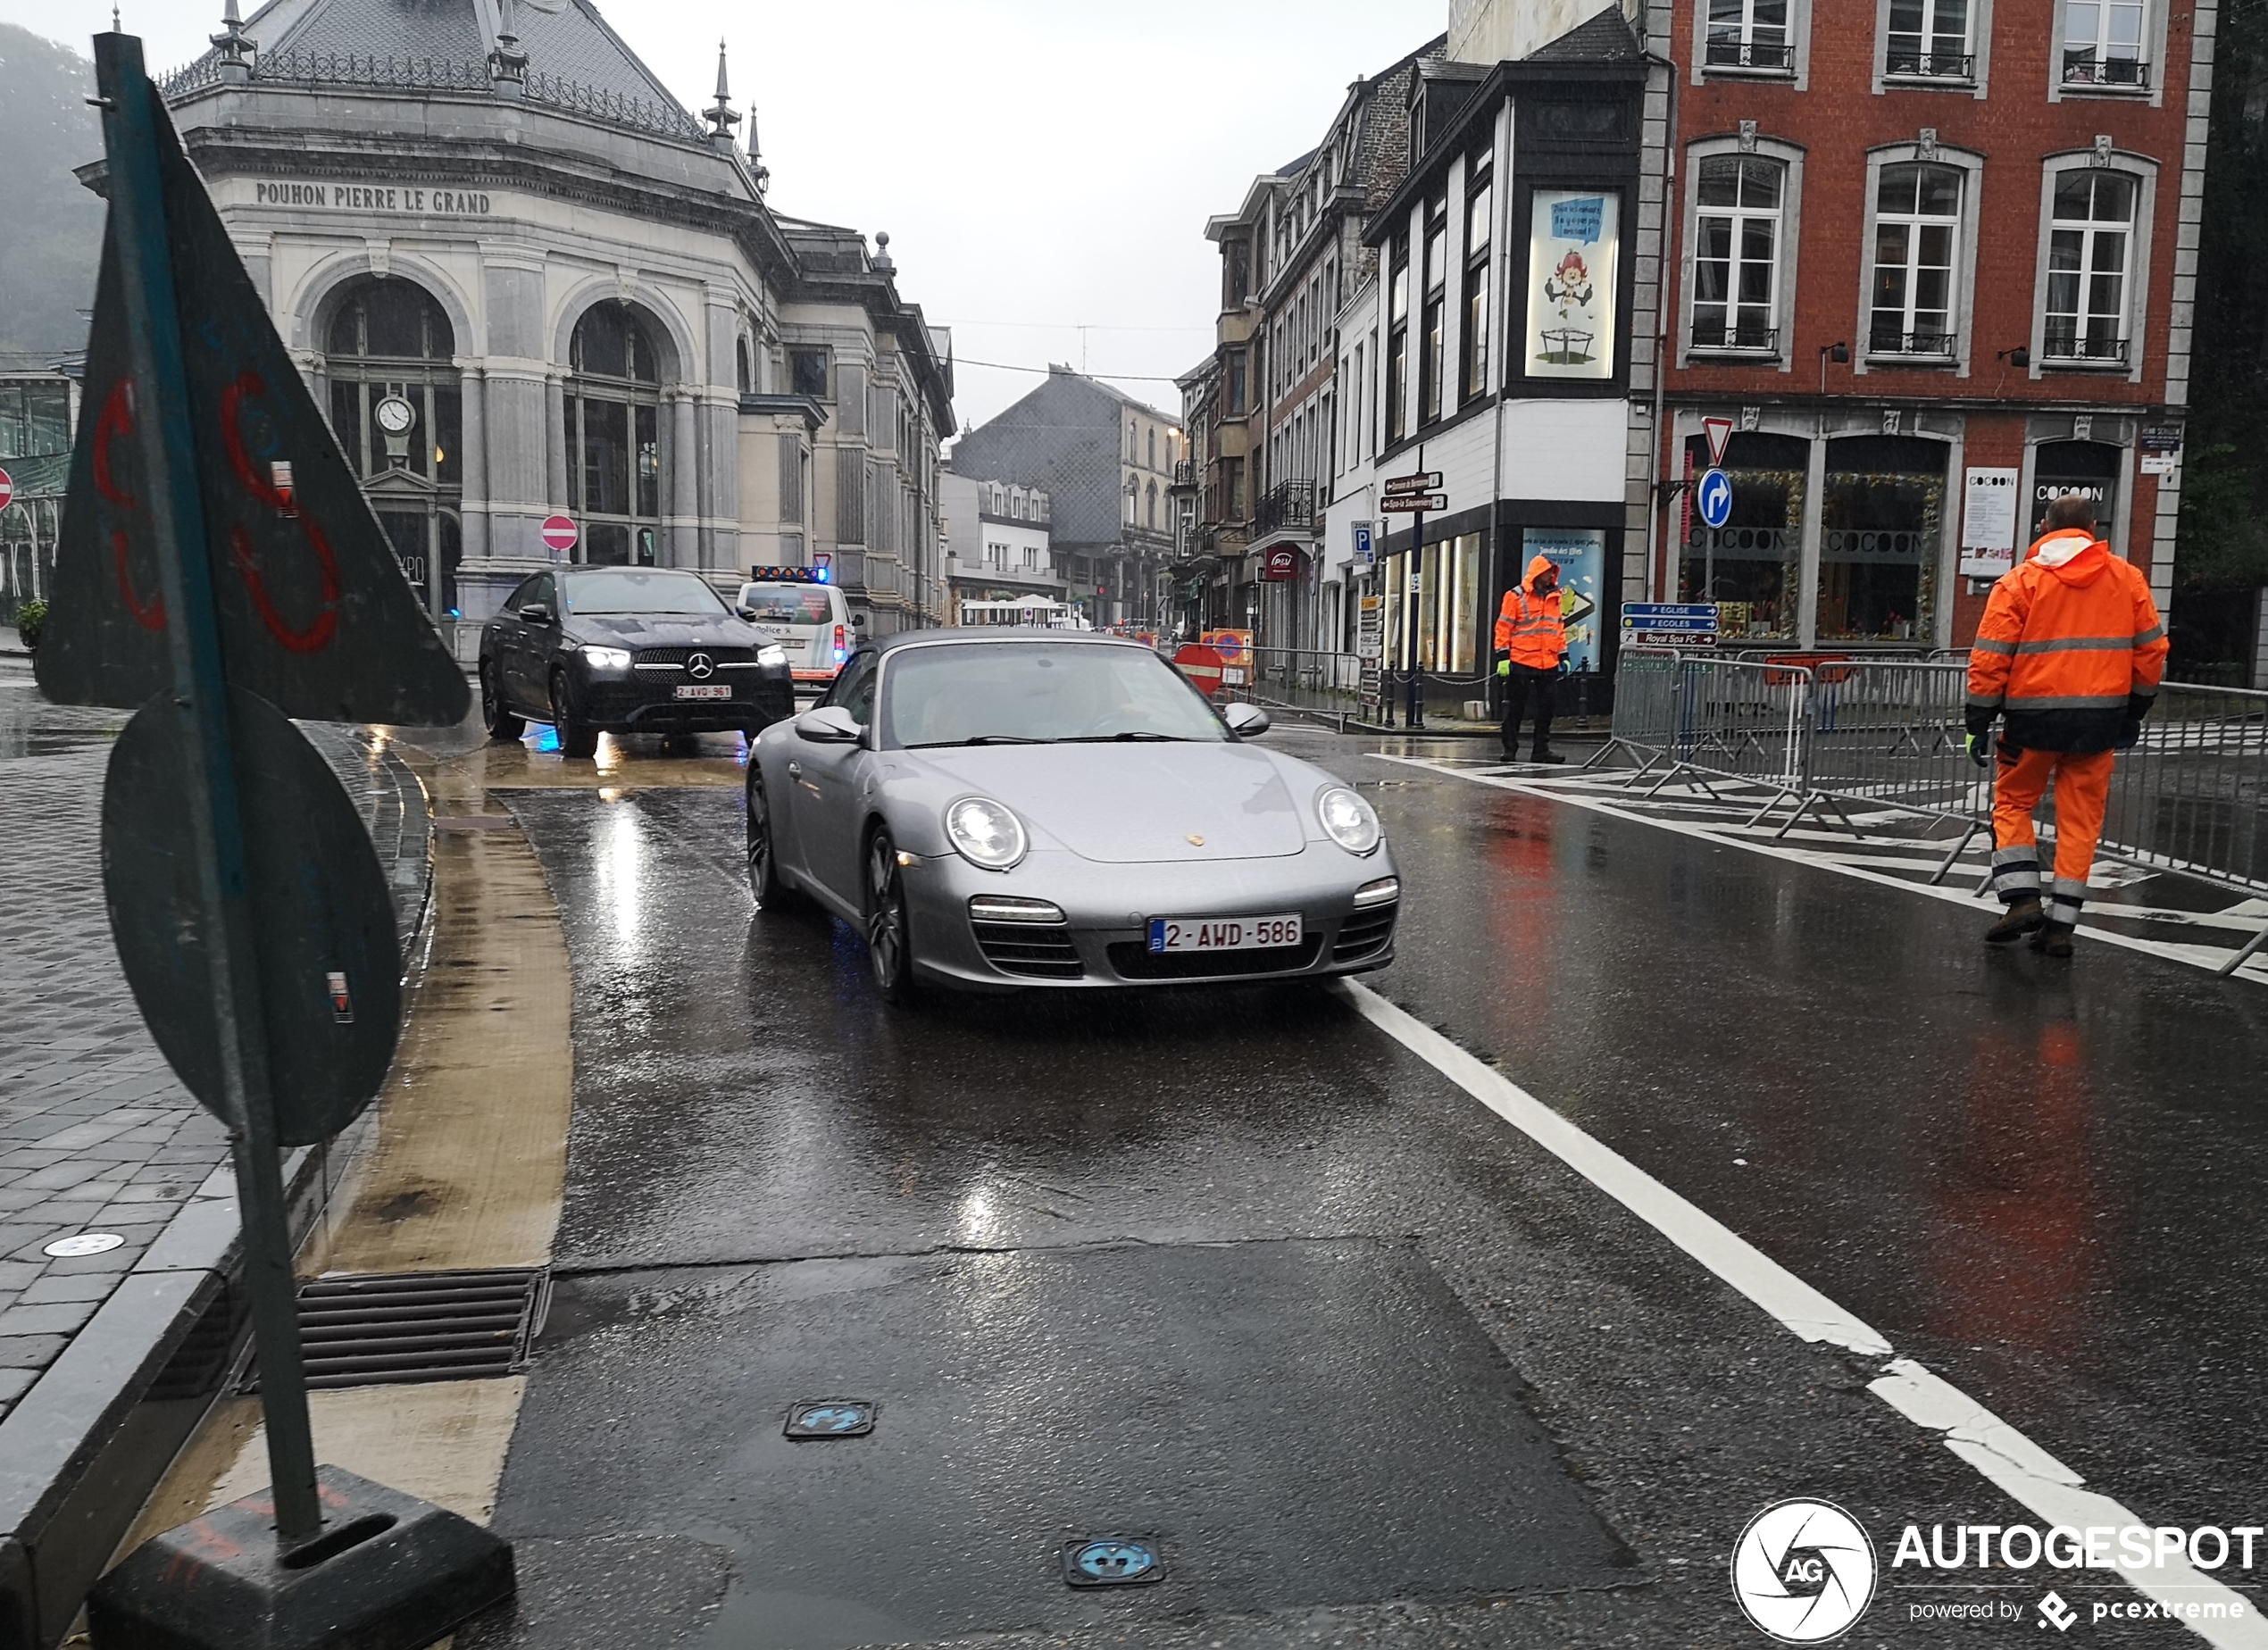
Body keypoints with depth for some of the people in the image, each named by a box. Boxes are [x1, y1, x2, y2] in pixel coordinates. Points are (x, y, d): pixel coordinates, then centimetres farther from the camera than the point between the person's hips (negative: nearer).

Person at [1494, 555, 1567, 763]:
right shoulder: (1516, 596, -2)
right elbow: (1503, 627, -3)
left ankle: (1542, 749, 13)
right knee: (1516, 707, 0)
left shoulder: (1554, 597, 14)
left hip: (1548, 663, 5)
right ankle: (1510, 748, 7)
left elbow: (1559, 627, 20)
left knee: (1546, 707, 7)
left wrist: (1563, 656, 16)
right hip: (1521, 661, -5)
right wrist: (1503, 656, -9)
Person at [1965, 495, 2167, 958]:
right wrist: (2135, 713, 19)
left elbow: (1989, 658, -6)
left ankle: (2022, 899, 0)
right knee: (2081, 818, 8)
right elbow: (2151, 650, 9)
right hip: (2102, 719, 2)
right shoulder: (2128, 578, 7)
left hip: (2034, 715, -2)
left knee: (2013, 803, 14)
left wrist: (1979, 723, -1)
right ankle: (2060, 924, 10)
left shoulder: (2020, 580, -2)